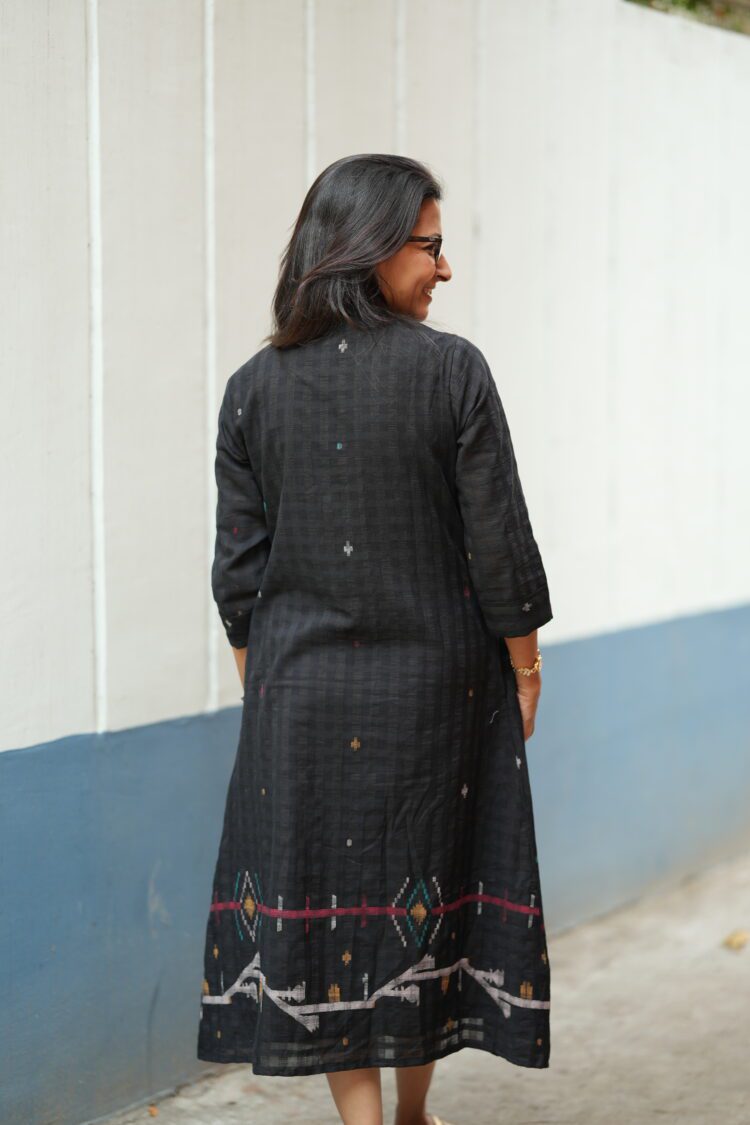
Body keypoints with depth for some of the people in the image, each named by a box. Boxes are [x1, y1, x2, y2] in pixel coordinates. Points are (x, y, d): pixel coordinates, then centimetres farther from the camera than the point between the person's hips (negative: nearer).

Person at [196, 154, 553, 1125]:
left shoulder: (254, 387, -2)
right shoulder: (451, 370, -10)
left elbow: (239, 566, 1)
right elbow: (499, 542, -9)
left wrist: (258, 682, 12)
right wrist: (523, 662, 3)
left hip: (301, 691, 1)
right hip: (435, 682, -1)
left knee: (323, 897, 9)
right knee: (428, 891, 14)